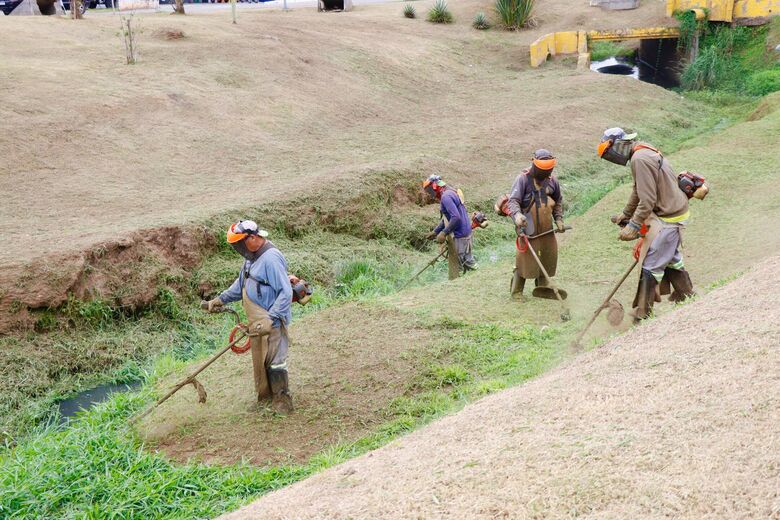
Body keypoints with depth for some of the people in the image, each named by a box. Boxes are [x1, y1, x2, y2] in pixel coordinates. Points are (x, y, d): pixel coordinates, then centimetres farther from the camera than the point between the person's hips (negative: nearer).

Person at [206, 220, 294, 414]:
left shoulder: (271, 258, -22)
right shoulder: (252, 257, 11)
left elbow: (285, 293, -25)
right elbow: (241, 283, 25)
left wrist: (270, 319, -30)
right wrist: (222, 298, 16)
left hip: (272, 322, -10)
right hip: (257, 322, 10)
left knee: (274, 361, -2)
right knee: (260, 359, 18)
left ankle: (282, 402, 9)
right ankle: (265, 393, 32)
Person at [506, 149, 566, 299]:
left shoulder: (552, 181, 8)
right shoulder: (523, 179, -10)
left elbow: (558, 201, 22)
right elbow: (513, 200, -16)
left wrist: (559, 219, 12)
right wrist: (517, 215, -35)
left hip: (547, 230, 6)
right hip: (529, 228, -6)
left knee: (548, 259, 12)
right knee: (525, 260, -5)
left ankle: (543, 288, 29)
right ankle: (516, 291, 8)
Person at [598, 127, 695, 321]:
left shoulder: (640, 159, -24)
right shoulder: (643, 153, 9)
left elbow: (647, 200, -26)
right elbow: (638, 191, 20)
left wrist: (634, 225, -21)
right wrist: (626, 215, 25)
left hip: (667, 218, -10)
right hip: (674, 212, 10)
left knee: (651, 265, -5)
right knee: (670, 257, 25)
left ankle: (642, 313, 0)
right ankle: (685, 294, 41)